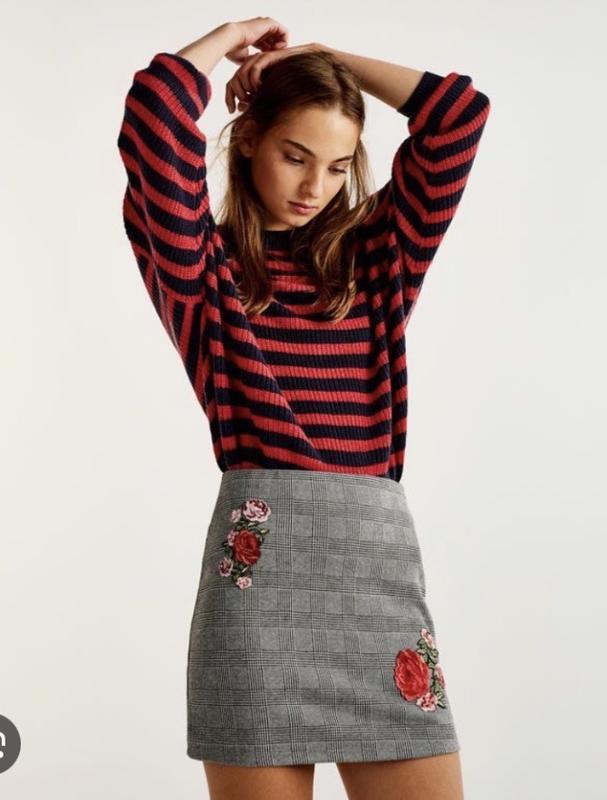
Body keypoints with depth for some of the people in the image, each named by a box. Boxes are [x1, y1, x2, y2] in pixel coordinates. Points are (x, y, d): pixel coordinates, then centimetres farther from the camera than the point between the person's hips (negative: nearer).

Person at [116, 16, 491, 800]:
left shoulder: (373, 252, 16)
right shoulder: (203, 260, 7)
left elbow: (460, 114, 9)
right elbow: (155, 112, -7)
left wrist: (321, 56, 16)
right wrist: (235, 37, 11)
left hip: (381, 553, 3)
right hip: (260, 554, -3)